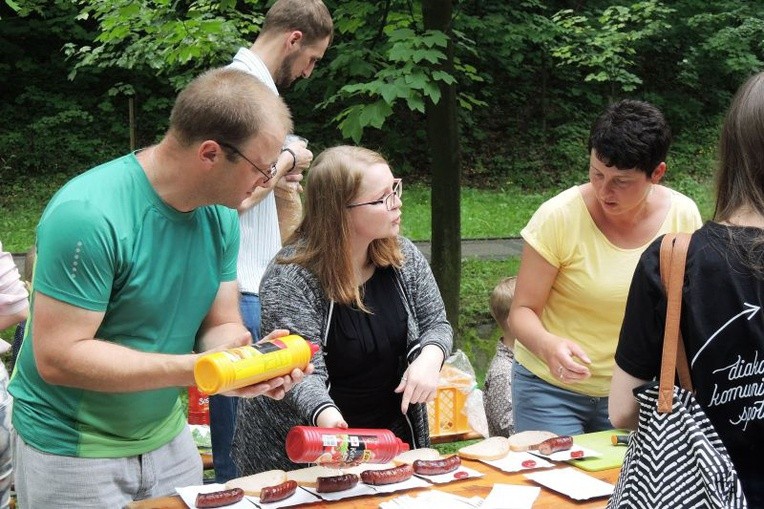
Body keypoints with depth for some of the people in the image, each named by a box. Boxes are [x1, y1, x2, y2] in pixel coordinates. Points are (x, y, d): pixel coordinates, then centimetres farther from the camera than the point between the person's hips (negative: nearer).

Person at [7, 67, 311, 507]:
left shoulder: (220, 215, -4)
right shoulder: (88, 215, -27)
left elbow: (220, 325, 2)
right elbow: (57, 357, -27)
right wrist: (196, 368, -32)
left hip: (167, 436, 7)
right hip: (73, 451, -6)